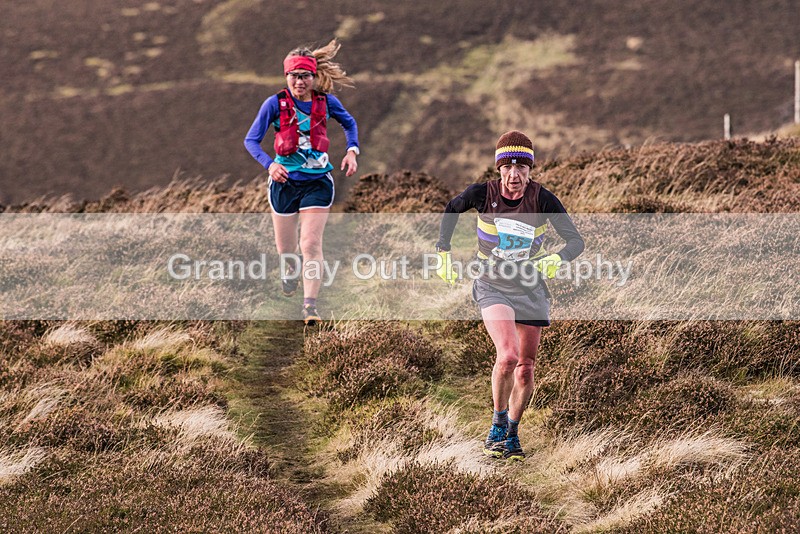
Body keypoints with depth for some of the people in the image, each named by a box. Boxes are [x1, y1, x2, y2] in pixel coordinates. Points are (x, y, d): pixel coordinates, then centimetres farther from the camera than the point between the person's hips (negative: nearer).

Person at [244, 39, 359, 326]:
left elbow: (349, 122, 17)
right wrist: (269, 164, -27)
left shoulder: (326, 102, -4)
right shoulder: (276, 103, -10)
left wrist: (352, 151, 1)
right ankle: (290, 270, 50)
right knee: (285, 247, 13)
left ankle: (310, 304, -14)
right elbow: (251, 140, -9)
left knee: (311, 244, -14)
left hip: (317, 182, 0)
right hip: (284, 181, 0)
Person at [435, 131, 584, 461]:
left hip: (531, 290, 2)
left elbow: (576, 240, -12)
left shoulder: (542, 199, -14)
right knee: (508, 356, -23)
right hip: (493, 287, -2)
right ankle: (497, 426, -2)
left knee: (525, 369, 6)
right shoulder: (482, 194, -13)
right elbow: (452, 209, 9)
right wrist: (443, 251, 6)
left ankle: (512, 434, 27)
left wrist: (556, 260, -32)